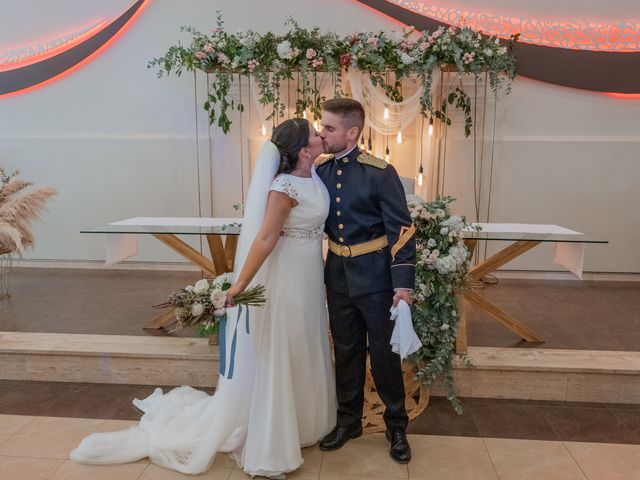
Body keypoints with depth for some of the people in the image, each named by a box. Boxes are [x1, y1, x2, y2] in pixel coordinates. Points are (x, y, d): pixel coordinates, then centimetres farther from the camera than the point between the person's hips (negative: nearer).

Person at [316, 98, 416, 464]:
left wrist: (403, 283, -17)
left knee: (384, 353, 8)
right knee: (346, 351, 16)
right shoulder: (321, 171, 1)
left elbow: (401, 230, -14)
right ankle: (349, 420, 35)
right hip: (338, 276, 5)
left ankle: (397, 426, 29)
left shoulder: (380, 173, -14)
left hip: (374, 277, -4)